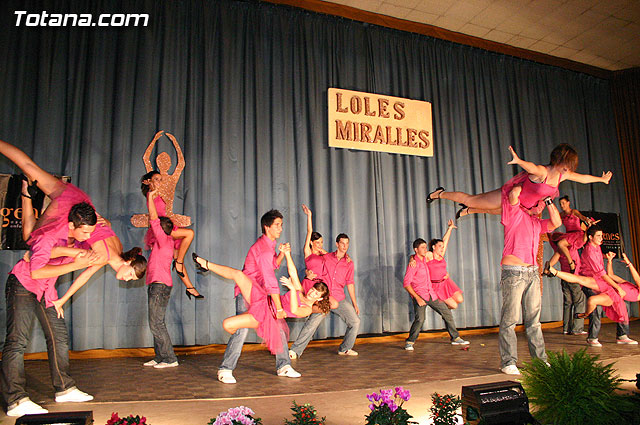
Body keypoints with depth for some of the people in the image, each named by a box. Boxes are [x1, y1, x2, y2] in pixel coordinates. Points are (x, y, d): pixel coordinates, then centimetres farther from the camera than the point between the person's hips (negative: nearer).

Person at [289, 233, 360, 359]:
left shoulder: (349, 263, 9)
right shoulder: (326, 257, 3)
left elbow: (350, 283, 13)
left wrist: (355, 304, 14)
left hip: (339, 299, 3)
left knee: (355, 321, 0)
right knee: (311, 323, -13)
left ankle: (344, 349, 19)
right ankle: (295, 351, -4)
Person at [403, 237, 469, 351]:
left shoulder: (425, 258, 8)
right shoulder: (413, 264, -14)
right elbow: (406, 283, -18)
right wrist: (417, 298, -22)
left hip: (431, 294, 8)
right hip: (419, 295, -8)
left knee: (447, 313, 10)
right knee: (420, 319, -23)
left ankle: (455, 338, 25)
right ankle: (409, 342, -7)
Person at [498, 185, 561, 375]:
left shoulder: (535, 221, 23)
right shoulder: (512, 212, 0)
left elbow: (556, 222, 22)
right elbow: (513, 194, -17)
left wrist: (548, 200, 17)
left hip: (532, 273, 8)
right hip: (513, 272, -7)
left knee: (534, 319, 11)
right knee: (510, 319, -6)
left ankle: (540, 359, 18)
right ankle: (508, 362, -2)